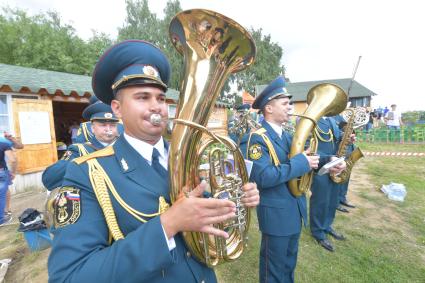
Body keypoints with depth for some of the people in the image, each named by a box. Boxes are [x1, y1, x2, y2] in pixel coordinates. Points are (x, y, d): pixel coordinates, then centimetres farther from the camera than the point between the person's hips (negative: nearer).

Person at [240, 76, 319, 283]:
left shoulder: (286, 135, 7)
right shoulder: (257, 138, -21)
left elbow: (294, 163, 10)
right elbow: (263, 177, -30)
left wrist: (310, 159, -9)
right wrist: (301, 162, -25)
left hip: (294, 209, 8)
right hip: (276, 213, -8)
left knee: (289, 263, 29)